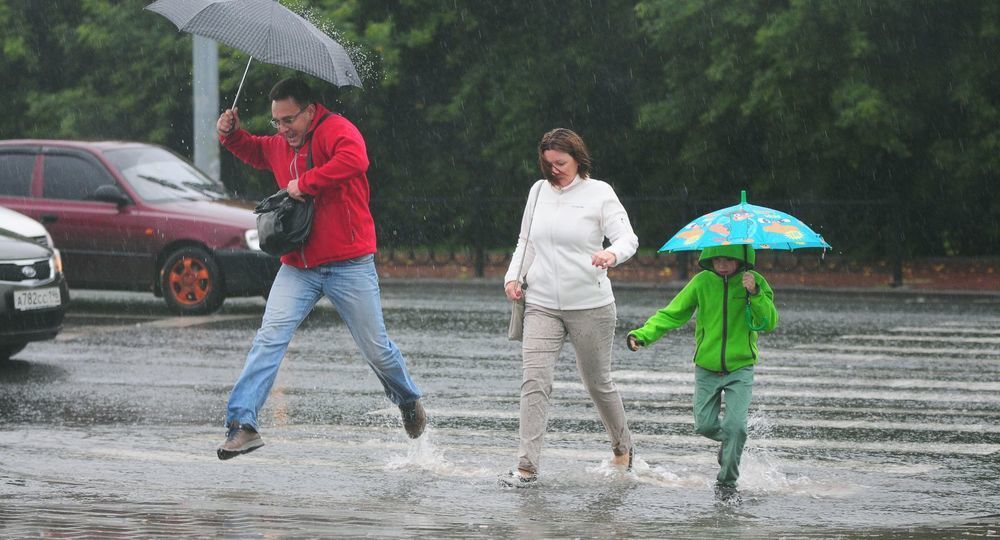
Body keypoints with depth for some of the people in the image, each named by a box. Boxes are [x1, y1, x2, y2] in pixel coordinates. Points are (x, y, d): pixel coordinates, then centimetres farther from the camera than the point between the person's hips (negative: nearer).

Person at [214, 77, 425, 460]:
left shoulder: (337, 130, -10)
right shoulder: (280, 145, 13)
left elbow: (354, 159, -33)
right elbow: (256, 152, 36)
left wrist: (304, 183, -27)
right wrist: (231, 135, 15)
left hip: (349, 266, -5)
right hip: (298, 267, 5)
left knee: (375, 348, 6)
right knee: (269, 338, -13)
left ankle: (409, 402, 35)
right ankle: (243, 424, -18)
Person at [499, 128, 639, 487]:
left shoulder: (598, 193, -2)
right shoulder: (539, 191, 11)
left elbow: (628, 237, -10)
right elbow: (525, 242, 22)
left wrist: (613, 254, -33)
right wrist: (513, 276, 6)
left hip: (590, 305, -3)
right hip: (542, 305, 3)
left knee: (598, 381, 10)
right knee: (534, 380, -12)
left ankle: (622, 447, 34)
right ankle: (527, 465, -15)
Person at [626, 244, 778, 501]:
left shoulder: (755, 282, -6)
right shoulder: (702, 282, -4)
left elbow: (769, 323, -11)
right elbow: (672, 313, 0)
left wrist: (755, 294, -26)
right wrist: (643, 334, -13)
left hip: (740, 368, -2)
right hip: (706, 368, 2)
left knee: (734, 427, -15)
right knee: (704, 425, -2)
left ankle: (727, 483, 2)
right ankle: (728, 441, 34)